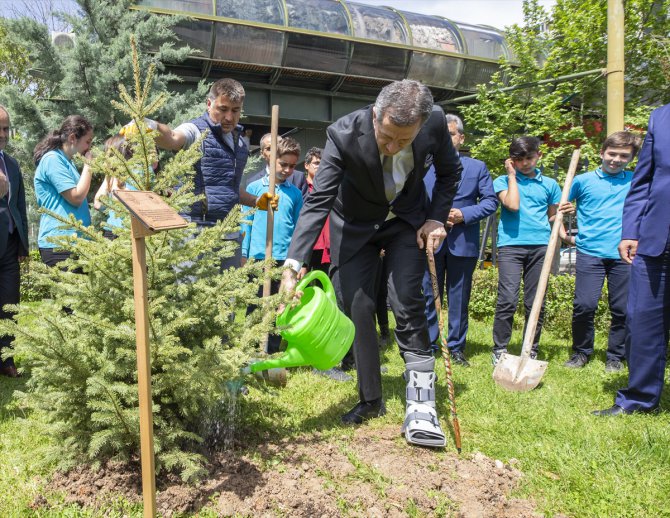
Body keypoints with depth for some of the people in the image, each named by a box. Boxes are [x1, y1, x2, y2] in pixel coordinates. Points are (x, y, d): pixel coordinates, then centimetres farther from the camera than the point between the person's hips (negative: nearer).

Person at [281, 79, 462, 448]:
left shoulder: (435, 122, -24)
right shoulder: (344, 134, -32)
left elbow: (450, 171, -3)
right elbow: (318, 201, -33)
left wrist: (437, 218, -13)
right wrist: (293, 266, -42)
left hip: (408, 221, 0)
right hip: (355, 224, 0)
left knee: (407, 304, -11)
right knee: (357, 309, -1)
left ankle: (421, 407, -6)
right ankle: (370, 400, 14)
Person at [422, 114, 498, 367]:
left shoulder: (477, 167, 8)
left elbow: (491, 201, 2)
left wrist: (463, 214, -12)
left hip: (463, 243, 0)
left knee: (459, 298, 7)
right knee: (427, 295, 3)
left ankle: (456, 347, 17)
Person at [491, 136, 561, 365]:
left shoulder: (549, 184, 17)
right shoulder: (503, 181, 9)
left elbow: (551, 217, 22)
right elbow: (512, 205, -10)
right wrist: (512, 175, -1)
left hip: (540, 246, 3)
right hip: (511, 245, -3)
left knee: (536, 302, 3)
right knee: (507, 299, -11)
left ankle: (531, 351, 13)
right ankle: (499, 349, 0)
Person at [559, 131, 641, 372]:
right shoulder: (583, 181, 6)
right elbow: (559, 207, 15)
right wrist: (564, 234, 4)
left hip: (625, 255, 2)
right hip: (590, 252, -1)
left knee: (623, 309, 4)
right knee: (584, 305, -7)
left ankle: (616, 356, 20)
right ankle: (581, 352, 13)